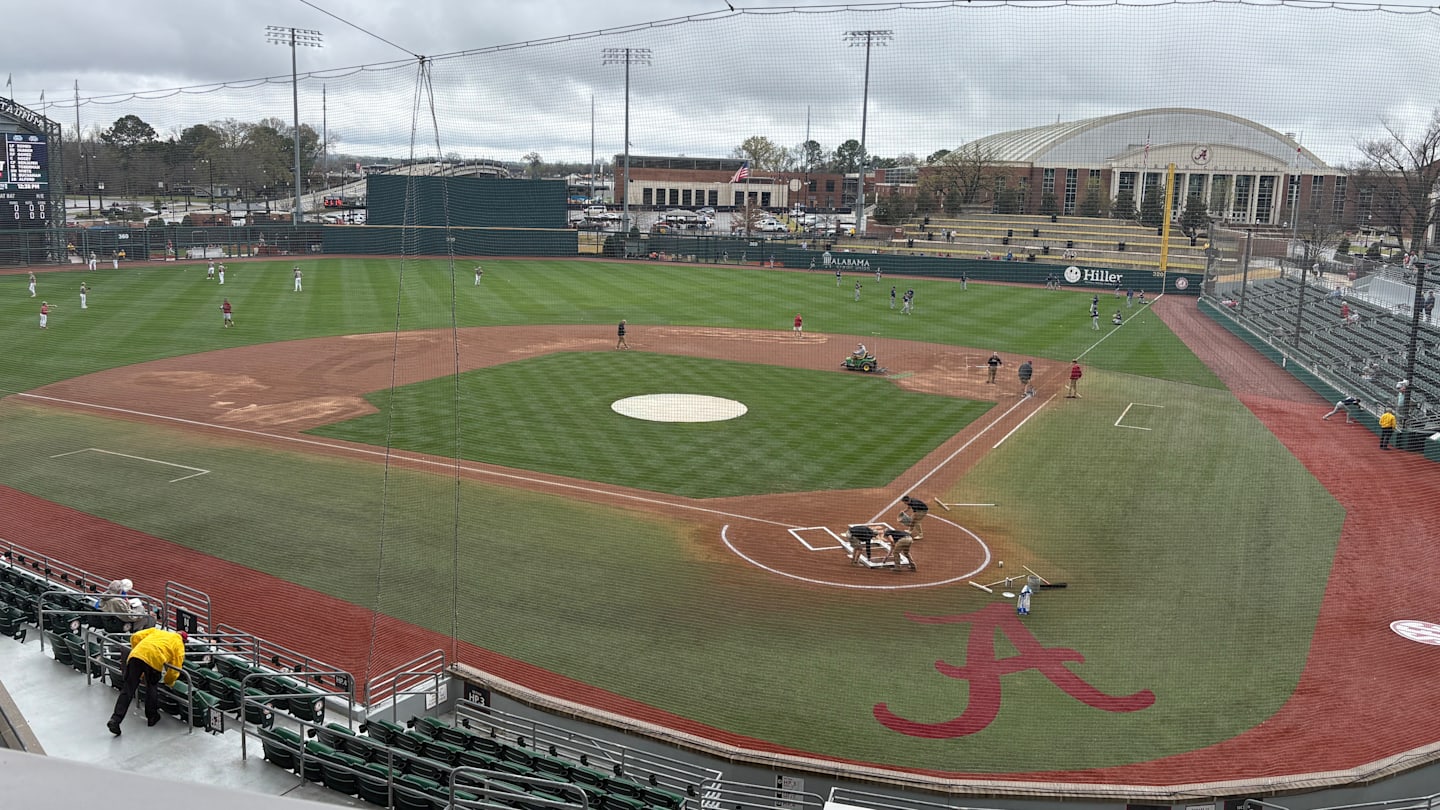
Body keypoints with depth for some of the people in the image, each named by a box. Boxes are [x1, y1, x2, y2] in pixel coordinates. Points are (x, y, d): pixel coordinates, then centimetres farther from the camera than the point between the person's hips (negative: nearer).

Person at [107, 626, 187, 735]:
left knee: (128, 689, 5)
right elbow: (176, 668, 20)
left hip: (136, 654, 3)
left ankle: (115, 720, -5)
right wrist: (169, 682, 36)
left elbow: (135, 637, 25)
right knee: (152, 686, 21)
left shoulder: (156, 631, 37)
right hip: (155, 659, -3)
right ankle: (151, 717, 29)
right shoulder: (179, 645, 25)